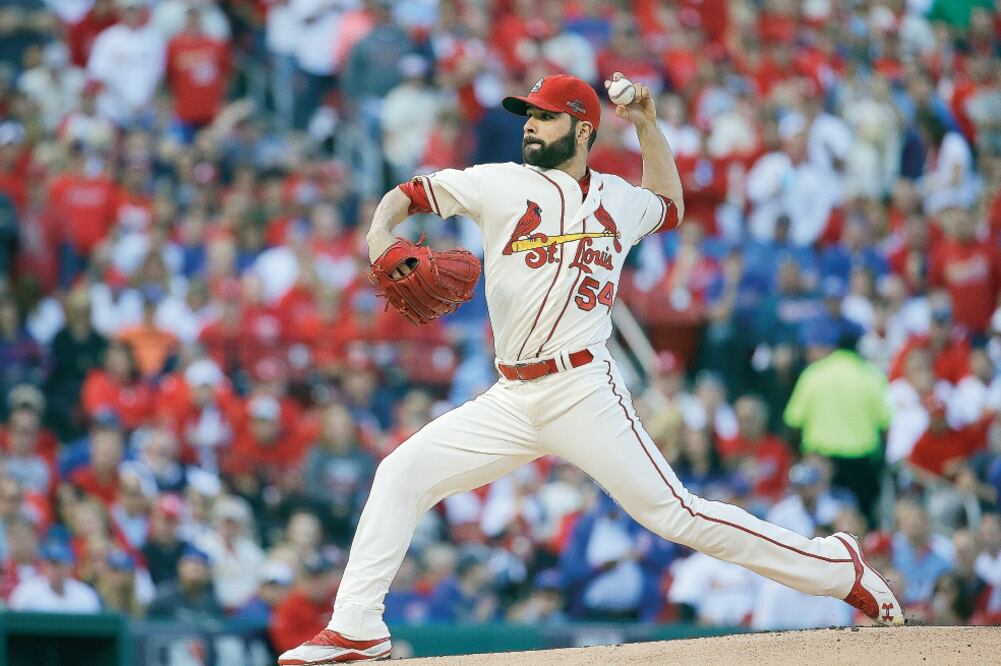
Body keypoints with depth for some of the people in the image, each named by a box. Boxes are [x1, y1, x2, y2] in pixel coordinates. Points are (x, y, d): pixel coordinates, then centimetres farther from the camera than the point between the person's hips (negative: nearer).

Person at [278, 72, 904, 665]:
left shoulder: (618, 200, 11)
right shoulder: (501, 184, 9)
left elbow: (669, 206, 34)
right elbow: (407, 195, 8)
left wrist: (648, 125, 21)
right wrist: (380, 234, -16)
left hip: (583, 390, -3)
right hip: (512, 399, 3)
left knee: (675, 513, -11)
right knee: (402, 473, -6)